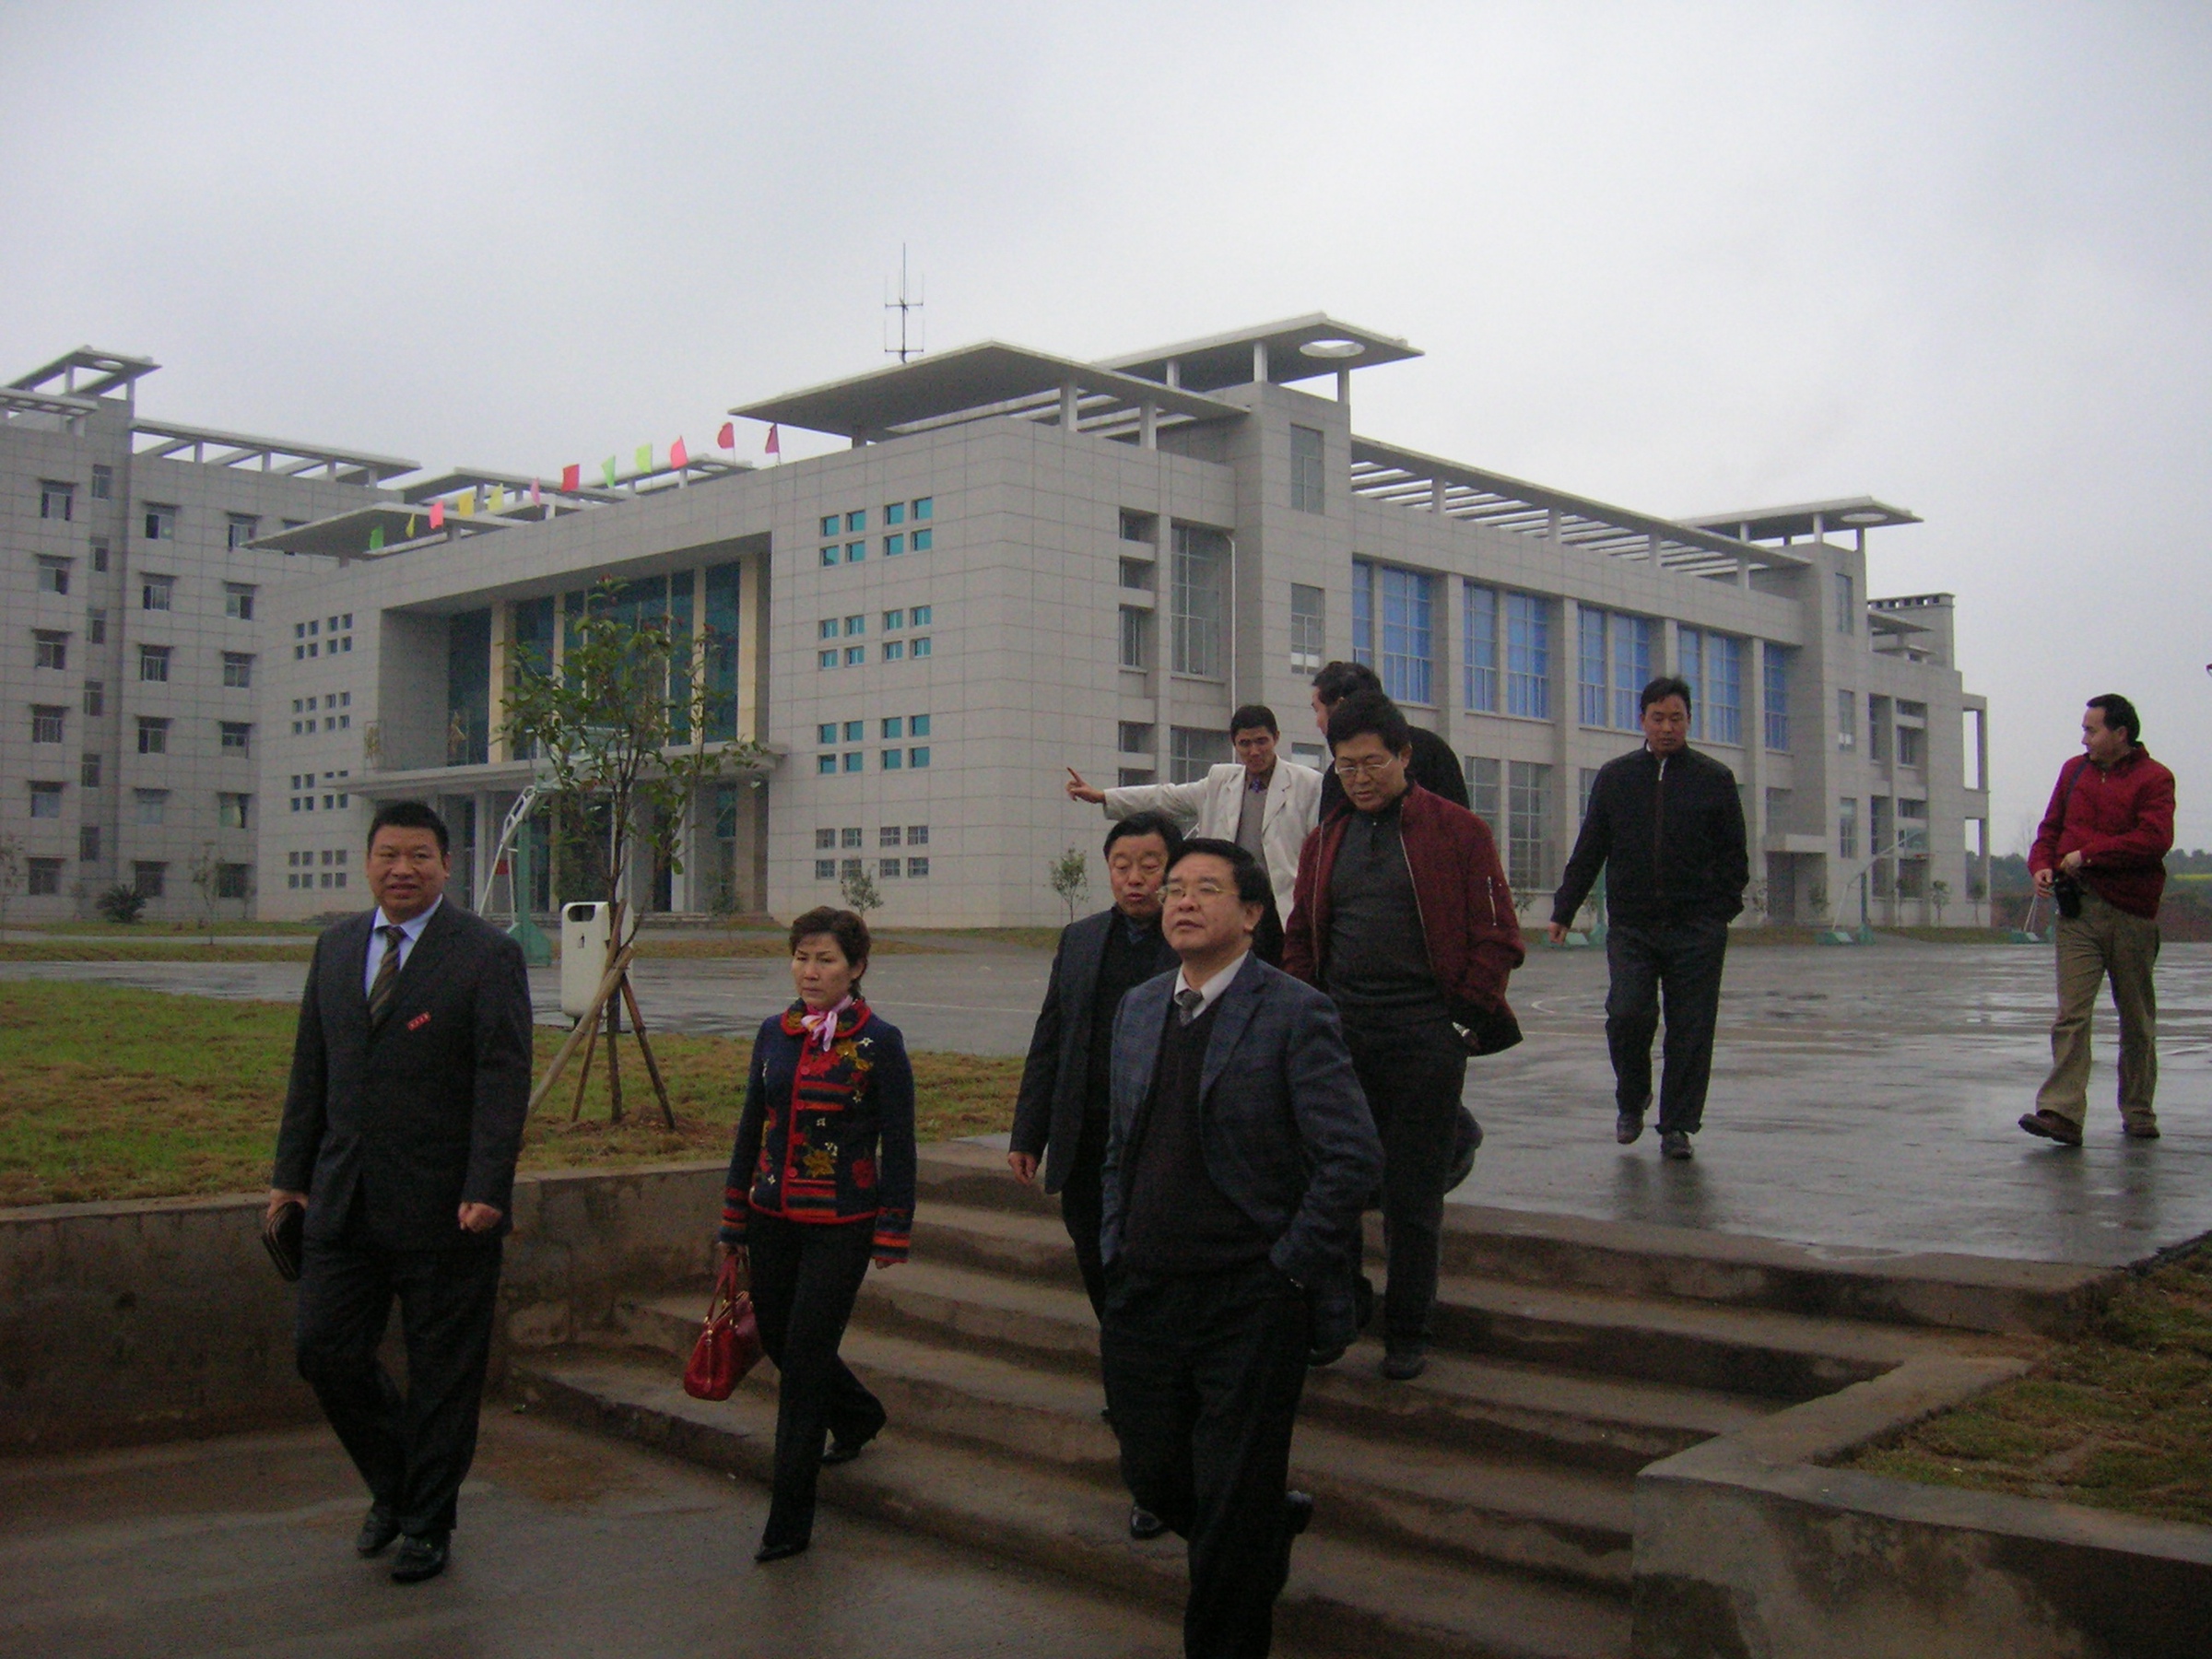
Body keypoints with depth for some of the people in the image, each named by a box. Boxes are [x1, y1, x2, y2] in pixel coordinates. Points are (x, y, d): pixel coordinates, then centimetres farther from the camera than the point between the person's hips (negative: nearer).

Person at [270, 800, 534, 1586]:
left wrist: (486, 1190, -19)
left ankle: (426, 1523, 23)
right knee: (325, 1351, 5)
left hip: (444, 1205, -5)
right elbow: (310, 1070, 15)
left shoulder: (487, 954, -7)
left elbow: (504, 1080, -12)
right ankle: (394, 1484, 30)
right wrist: (290, 1174, 11)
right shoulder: (336, 946, 11)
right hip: (345, 1197, 5)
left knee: (443, 1372, 5)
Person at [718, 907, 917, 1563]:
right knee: (776, 1338, 16)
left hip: (841, 1226, -5)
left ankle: (789, 1520, 6)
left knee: (804, 1358, -5)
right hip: (773, 1218, 6)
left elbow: (898, 1146, -6)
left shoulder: (879, 1042, -9)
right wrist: (734, 1220, 14)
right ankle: (858, 1415, 47)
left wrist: (892, 1233, -7)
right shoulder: (774, 1033, 5)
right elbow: (750, 1128, 12)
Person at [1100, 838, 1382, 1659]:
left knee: (1232, 1506, 3)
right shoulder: (1137, 1007, 9)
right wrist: (1115, 1249, 10)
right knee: (1153, 1475, 15)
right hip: (1143, 1292, 6)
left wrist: (1289, 1268, -14)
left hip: (1250, 1304, -6)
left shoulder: (1294, 1014, -12)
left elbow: (1354, 1157, -15)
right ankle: (1276, 1521, 43)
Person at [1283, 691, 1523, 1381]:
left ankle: (1407, 1332, 16)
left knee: (1413, 1195, 3)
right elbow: (1302, 938, 19)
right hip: (1339, 1036, 4)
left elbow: (1497, 937, -1)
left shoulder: (1458, 832, -1)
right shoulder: (1325, 843, 13)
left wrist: (1459, 1013, -6)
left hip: (1424, 1040, -4)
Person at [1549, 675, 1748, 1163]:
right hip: (1631, 926, 1)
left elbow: (1733, 855, 8)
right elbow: (1588, 849, 14)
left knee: (1691, 1028, 0)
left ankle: (1677, 1126, 12)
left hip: (1697, 928, 0)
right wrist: (1563, 910, 8)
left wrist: (1723, 908, -5)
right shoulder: (1615, 777, 11)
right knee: (1627, 1013, -12)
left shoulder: (1715, 779, 7)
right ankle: (1631, 1100, 14)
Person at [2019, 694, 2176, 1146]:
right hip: (2079, 909, 3)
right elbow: (2052, 826, 18)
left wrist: (2088, 855, -15)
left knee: (2137, 1020, 10)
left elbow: (2155, 838, -16)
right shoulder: (2075, 770, 13)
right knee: (2071, 1013, -10)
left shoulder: (2154, 778, -2)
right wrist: (2042, 863, -2)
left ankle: (2139, 1114, 23)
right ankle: (2062, 1112, -18)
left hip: (2132, 913, -2)